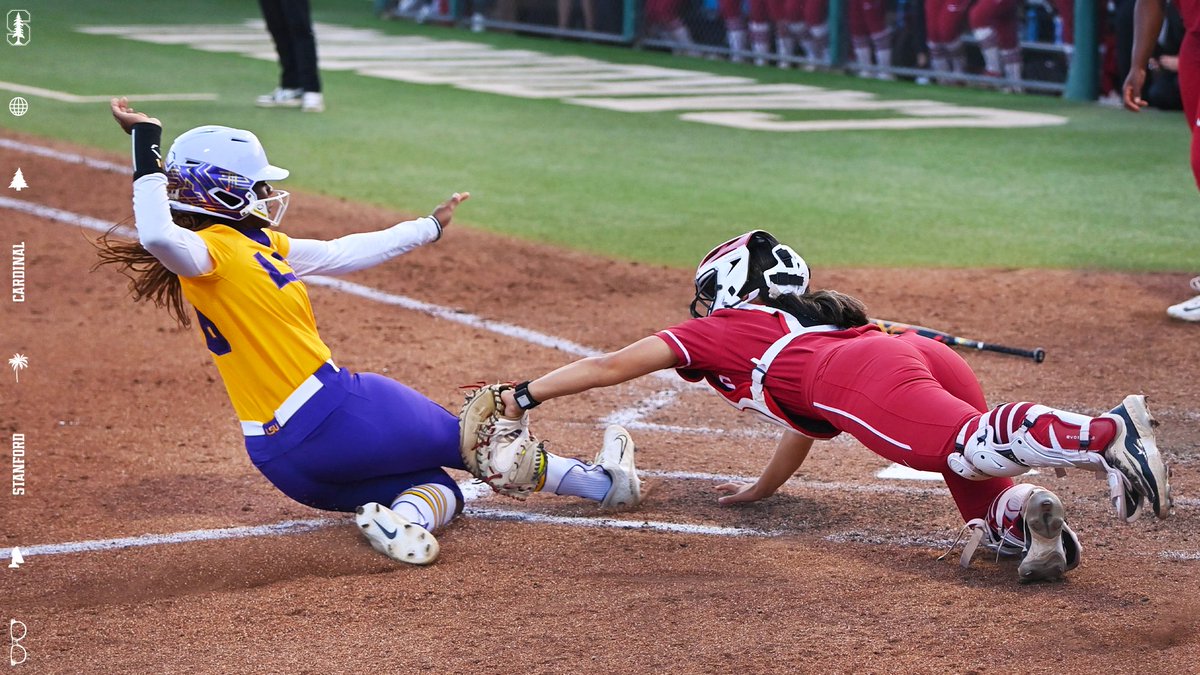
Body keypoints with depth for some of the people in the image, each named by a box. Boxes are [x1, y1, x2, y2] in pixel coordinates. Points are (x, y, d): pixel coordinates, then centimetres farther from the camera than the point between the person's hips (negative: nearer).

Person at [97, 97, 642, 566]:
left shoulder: (259, 244, 15)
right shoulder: (211, 248, -16)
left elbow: (342, 254, 26)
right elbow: (158, 238, -39)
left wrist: (428, 228, 33)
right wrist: (145, 150, -35)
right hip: (336, 414, -10)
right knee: (463, 440, 11)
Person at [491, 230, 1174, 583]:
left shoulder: (720, 331, 30)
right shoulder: (800, 324, 46)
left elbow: (612, 365, 31)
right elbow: (807, 419, 57)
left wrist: (523, 396, 39)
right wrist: (763, 487, 70)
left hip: (872, 383, -6)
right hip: (938, 357, 7)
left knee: (972, 444, -29)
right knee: (987, 508, 8)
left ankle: (1104, 433, -52)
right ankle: (1025, 514, -26)